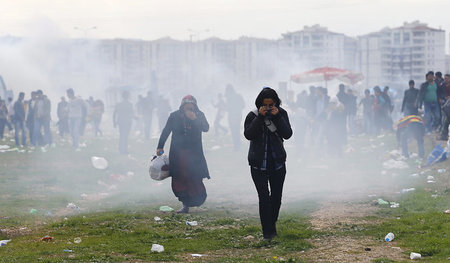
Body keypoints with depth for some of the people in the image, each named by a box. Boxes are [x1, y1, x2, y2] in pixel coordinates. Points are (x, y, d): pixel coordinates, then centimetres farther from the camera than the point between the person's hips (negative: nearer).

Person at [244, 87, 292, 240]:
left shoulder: (281, 114, 1)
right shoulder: (253, 116, -3)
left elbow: (287, 134, -9)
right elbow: (248, 134, -16)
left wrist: (277, 117, -18)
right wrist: (260, 117, -20)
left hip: (278, 162, 2)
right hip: (258, 163, -2)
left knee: (276, 196, 10)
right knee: (264, 197, -10)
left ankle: (272, 224, 32)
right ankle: (267, 232, -6)